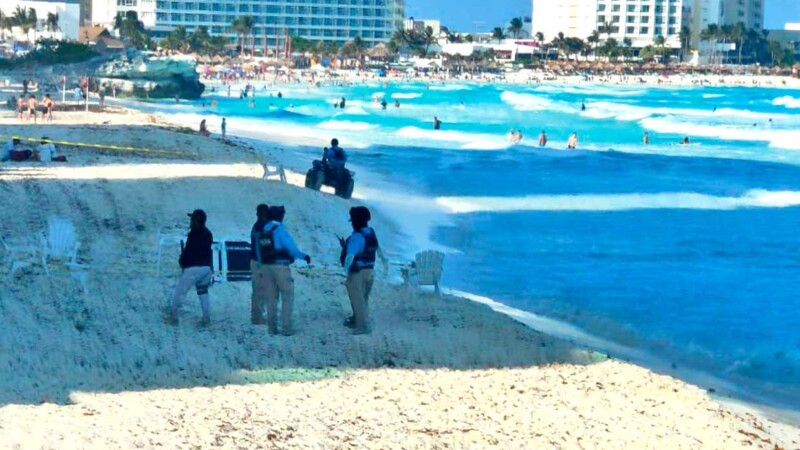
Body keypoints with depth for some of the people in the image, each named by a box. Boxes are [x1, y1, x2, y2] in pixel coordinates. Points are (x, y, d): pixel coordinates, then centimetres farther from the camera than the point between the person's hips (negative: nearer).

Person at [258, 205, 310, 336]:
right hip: (281, 266, -6)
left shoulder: (263, 231, 9)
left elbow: (259, 252, 12)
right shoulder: (279, 229, -11)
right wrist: (304, 256, -3)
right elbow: (291, 246, -15)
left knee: (271, 298, 12)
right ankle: (286, 328, -5)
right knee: (287, 297, 0)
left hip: (267, 267, 6)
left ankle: (272, 327, 12)